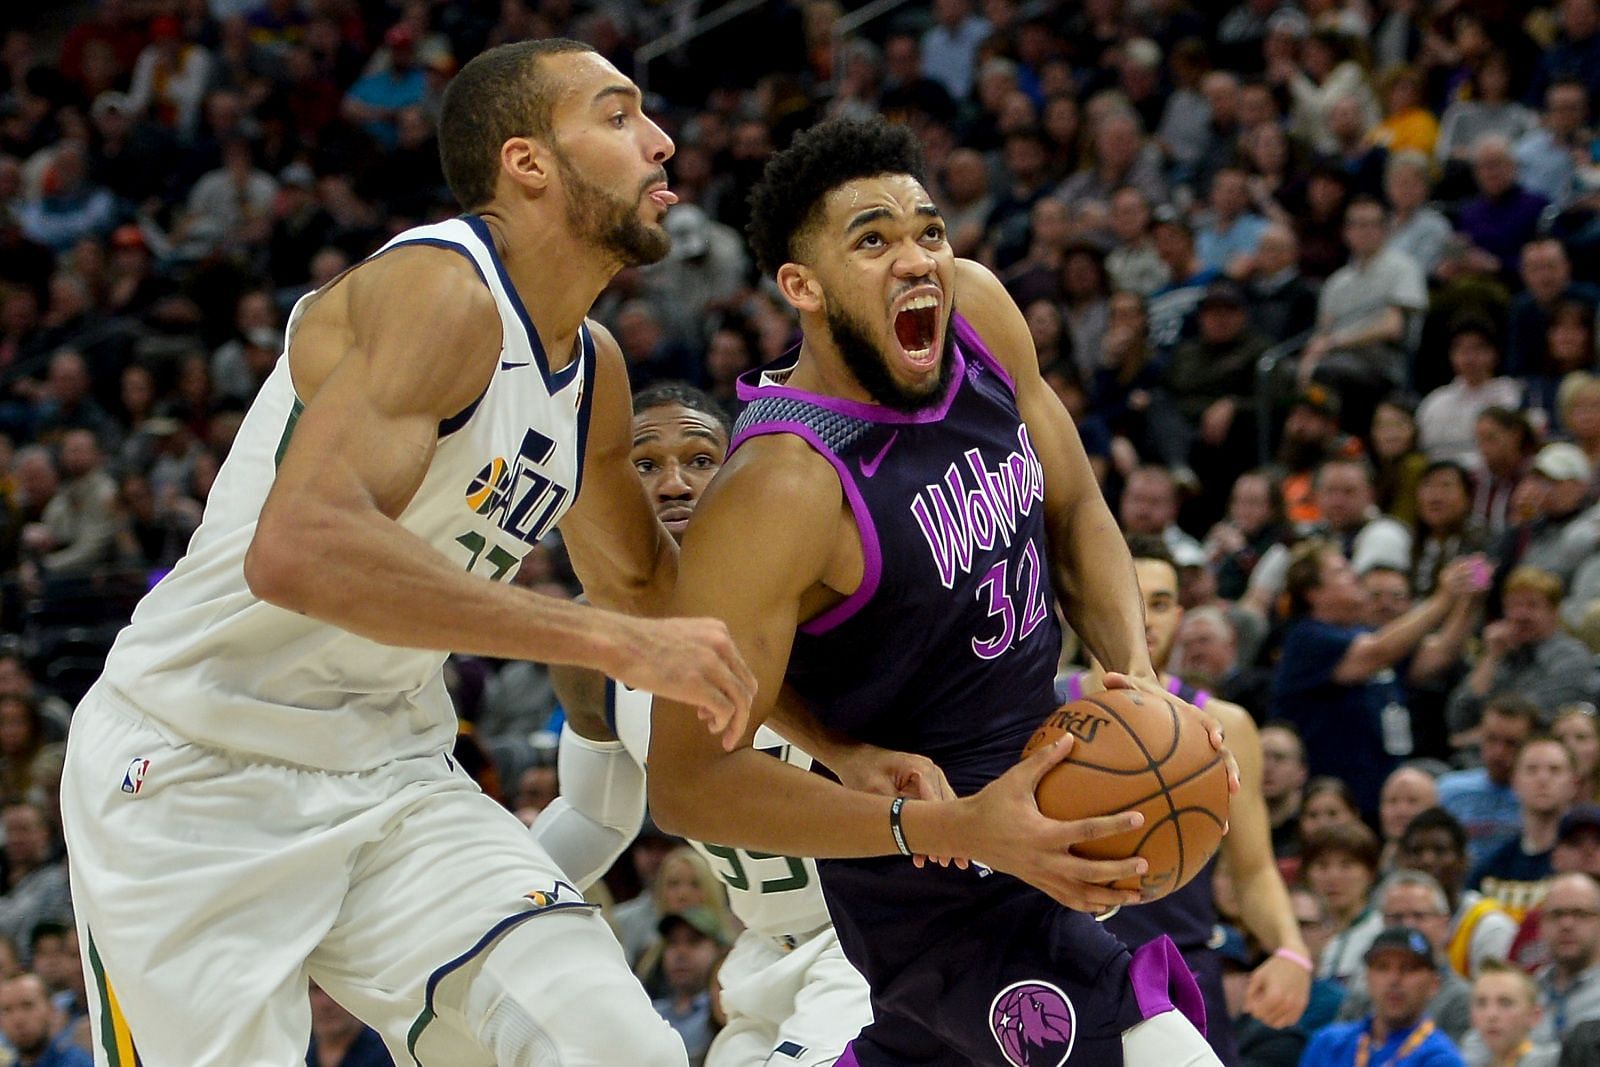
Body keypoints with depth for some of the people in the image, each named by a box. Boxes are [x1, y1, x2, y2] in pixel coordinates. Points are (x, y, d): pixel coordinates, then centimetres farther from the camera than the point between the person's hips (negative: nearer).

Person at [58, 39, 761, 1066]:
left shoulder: (596, 370, 7)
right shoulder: (441, 290, -21)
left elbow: (638, 578, 27)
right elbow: (298, 550, -37)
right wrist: (616, 642, -36)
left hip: (395, 777, 7)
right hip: (195, 779, -7)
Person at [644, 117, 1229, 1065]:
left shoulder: (978, 310, -8)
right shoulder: (781, 489, -30)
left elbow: (1074, 511, 9)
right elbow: (688, 780, -28)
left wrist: (1138, 677, -11)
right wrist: (954, 832, -35)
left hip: (1046, 745, 9)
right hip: (950, 897, -9)